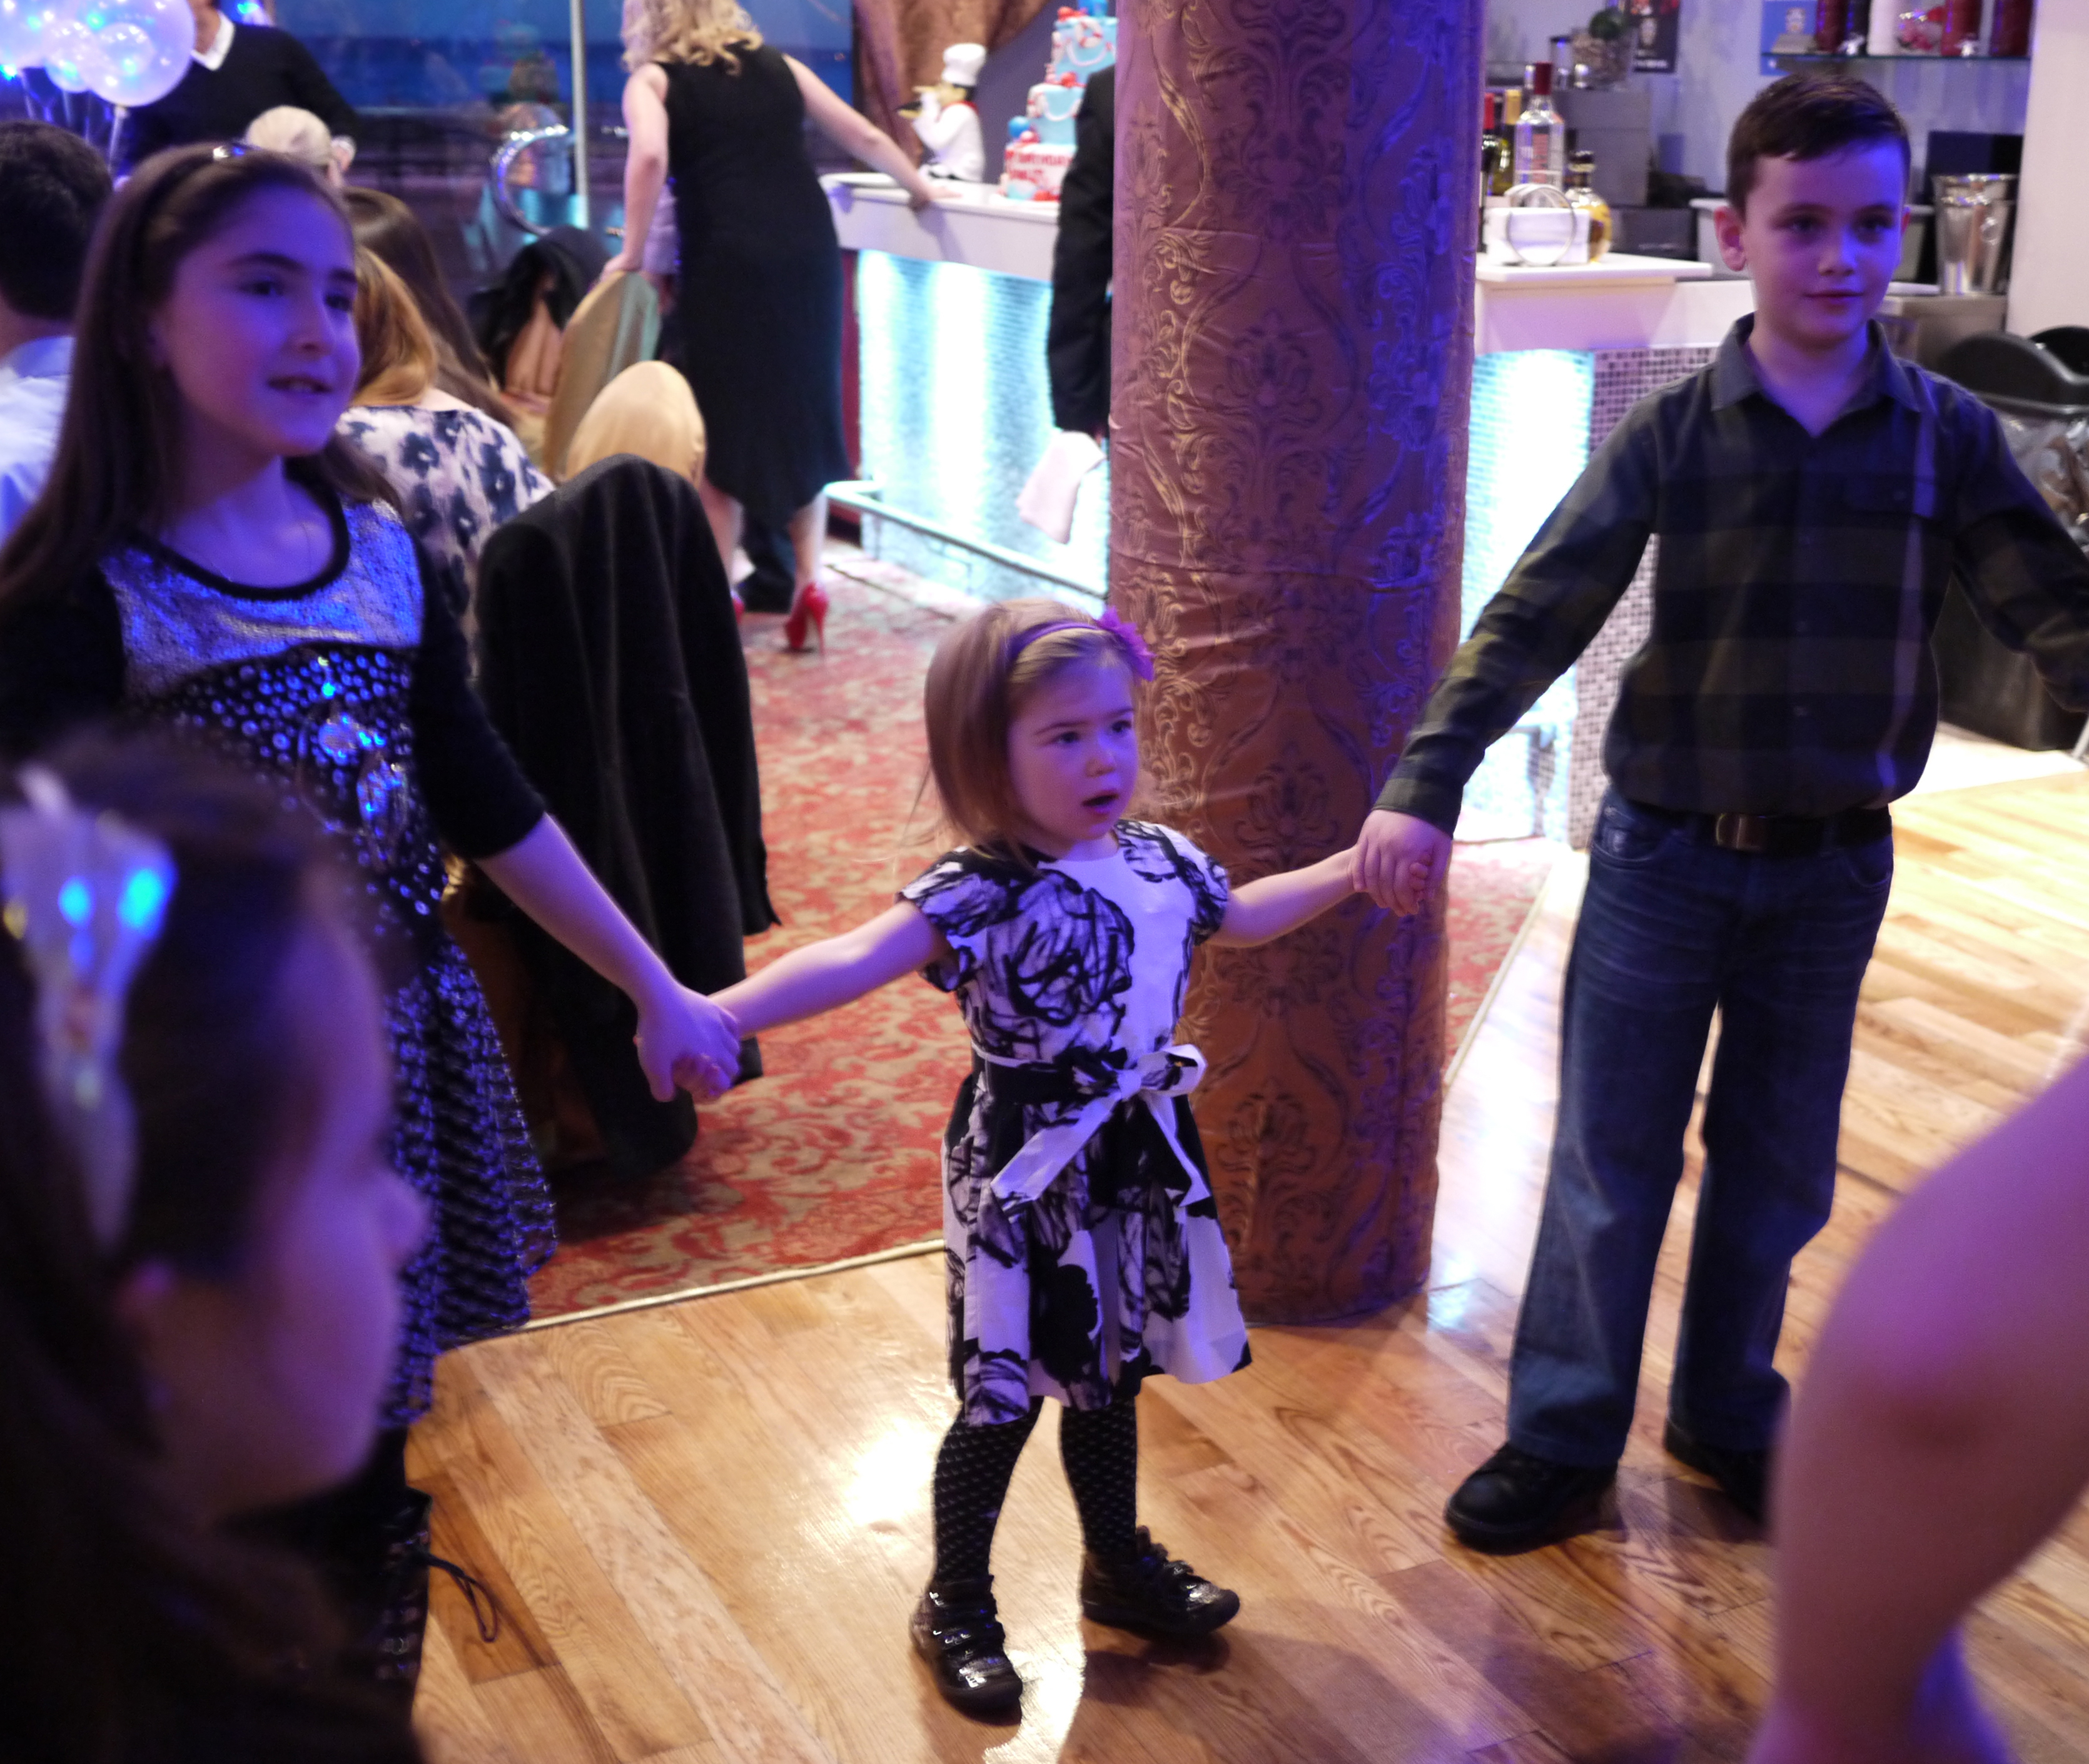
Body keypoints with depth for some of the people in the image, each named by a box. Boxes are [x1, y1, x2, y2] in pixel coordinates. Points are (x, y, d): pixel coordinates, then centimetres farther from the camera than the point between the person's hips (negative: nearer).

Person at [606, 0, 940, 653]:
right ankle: (808, 578, 11)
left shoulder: (653, 81, 7)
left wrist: (632, 253, -5)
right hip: (808, 253, 3)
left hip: (728, 265, -3)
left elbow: (650, 156, -14)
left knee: (723, 427, 8)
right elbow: (866, 138, 20)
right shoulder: (777, 66, 18)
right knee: (805, 415, 17)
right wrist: (920, 189, 36)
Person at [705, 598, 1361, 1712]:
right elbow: (853, 960, -38)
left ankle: (1119, 1564, 45)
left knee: (1110, 1377, 23)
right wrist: (723, 1012, -53)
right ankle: (955, 1609, 27)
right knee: (1003, 1403, 6)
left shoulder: (1159, 862, -1)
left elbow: (1239, 917, 21)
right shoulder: (983, 895, -23)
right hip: (1026, 1182, -6)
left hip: (1137, 1168, 6)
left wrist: (1352, 870, 22)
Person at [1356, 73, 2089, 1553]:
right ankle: (1564, 1436, 24)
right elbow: (1539, 613, -13)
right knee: (1611, 1158, 8)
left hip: (1835, 867, 2)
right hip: (1666, 857, -2)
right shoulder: (1674, 433, -9)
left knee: (1779, 1166, 15)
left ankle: (1729, 1412, 36)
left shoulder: (1949, 439, -4)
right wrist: (1427, 782, -22)